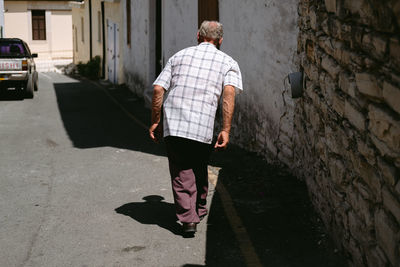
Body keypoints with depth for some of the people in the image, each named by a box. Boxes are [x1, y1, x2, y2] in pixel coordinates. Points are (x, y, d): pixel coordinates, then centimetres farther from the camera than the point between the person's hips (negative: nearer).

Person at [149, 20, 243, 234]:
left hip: (172, 125, 0)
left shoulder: (179, 55, 16)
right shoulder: (227, 62, 10)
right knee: (199, 170, 21)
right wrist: (225, 130, -12)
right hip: (203, 127, 0)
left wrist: (155, 122, 14)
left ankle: (187, 218, -3)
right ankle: (199, 211, 38)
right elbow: (229, 92, -8)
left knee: (181, 173, 7)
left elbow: (158, 89, 8)